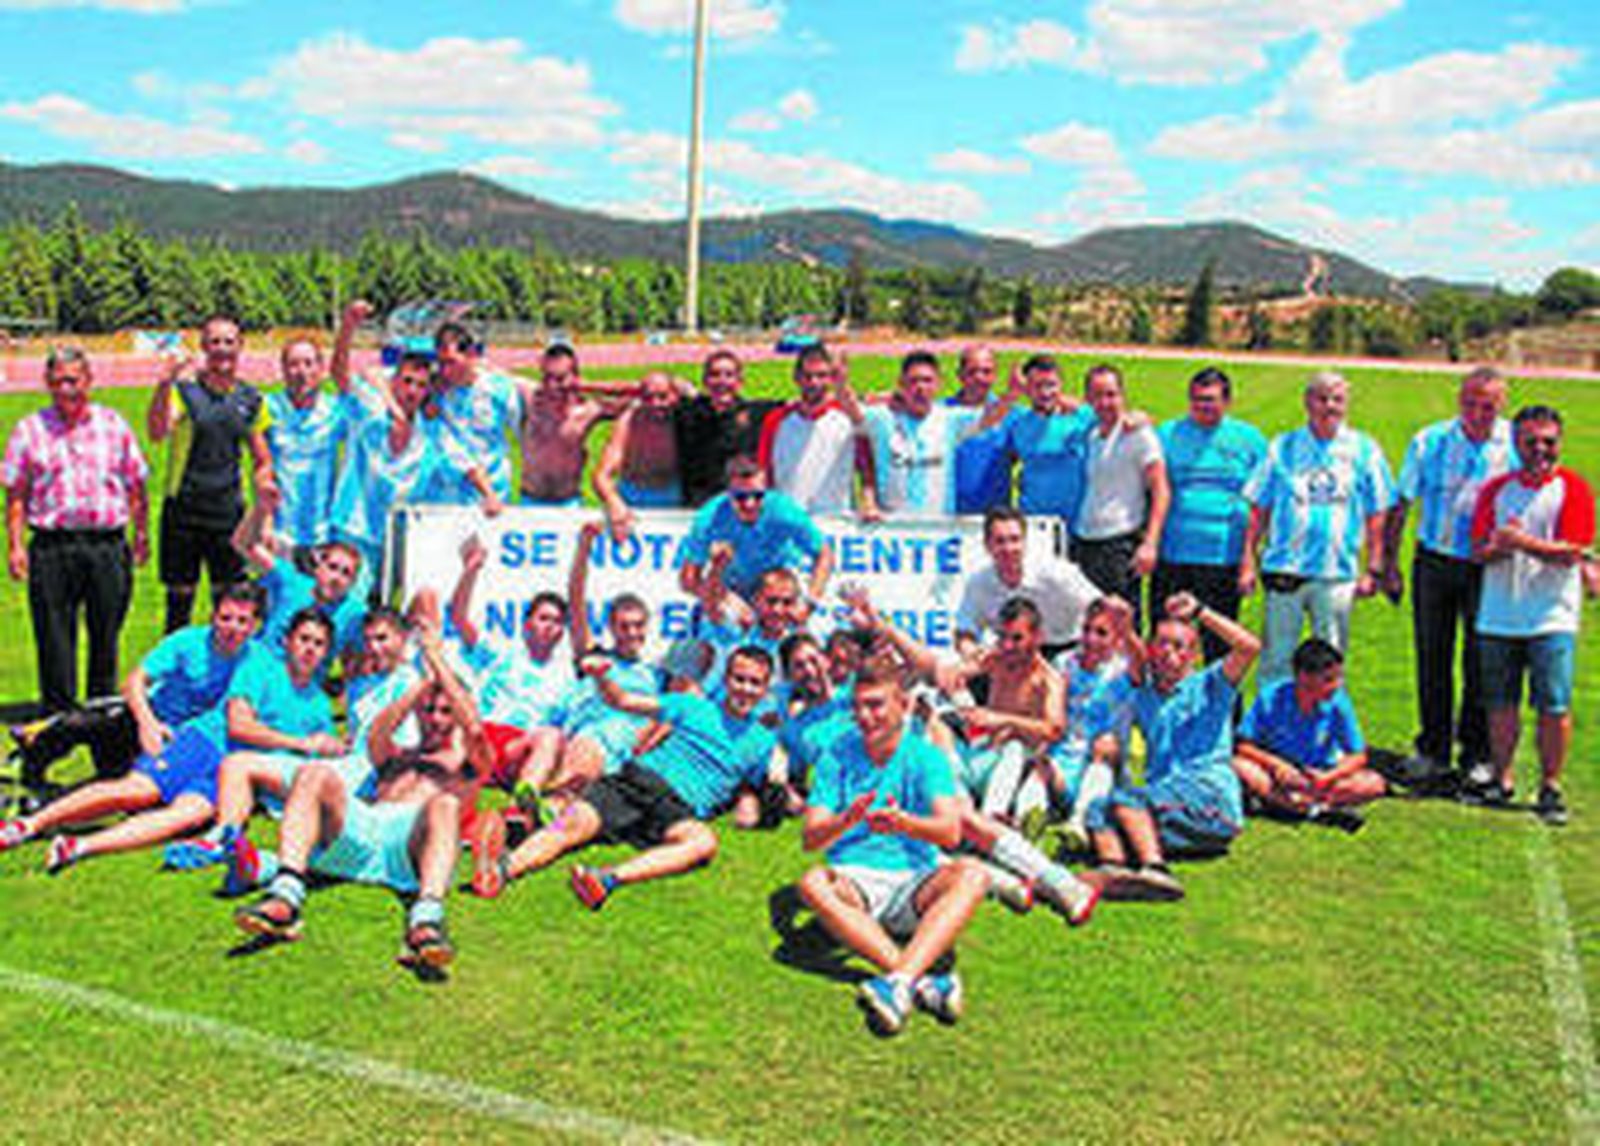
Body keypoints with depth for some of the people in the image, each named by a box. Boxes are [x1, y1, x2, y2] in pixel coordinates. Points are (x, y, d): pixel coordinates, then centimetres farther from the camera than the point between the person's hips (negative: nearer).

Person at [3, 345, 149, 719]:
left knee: (106, 636, 7)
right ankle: (58, 713, 12)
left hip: (108, 545, 1)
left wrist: (141, 534, 9)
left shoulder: (113, 425, 8)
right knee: (53, 638, 2)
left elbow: (136, 485, 12)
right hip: (52, 546, -1)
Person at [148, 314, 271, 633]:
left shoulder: (251, 399, 8)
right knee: (179, 601, 5)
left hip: (229, 514, 3)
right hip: (184, 512, -2)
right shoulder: (184, 391, -3)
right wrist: (164, 385, -36)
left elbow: (263, 462, 15)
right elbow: (157, 433, -22)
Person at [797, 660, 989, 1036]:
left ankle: (899, 979, -45)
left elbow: (950, 832, -12)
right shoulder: (838, 755, 6)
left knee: (971, 875, -28)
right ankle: (922, 982, -41)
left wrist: (903, 823, -33)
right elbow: (811, 838, -3)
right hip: (854, 881, 0)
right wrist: (847, 820, -26)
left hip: (915, 883, 0)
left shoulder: (927, 757, 3)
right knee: (814, 883, -31)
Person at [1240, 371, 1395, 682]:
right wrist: (1247, 562, 1)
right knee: (1276, 659, 3)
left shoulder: (1364, 450, 7)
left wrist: (1373, 569, 3)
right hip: (1284, 570, 0)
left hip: (1337, 574, 0)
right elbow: (1259, 510, 7)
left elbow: (1376, 515, 8)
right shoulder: (1282, 447, 7)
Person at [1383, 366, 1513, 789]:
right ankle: (1433, 749, 19)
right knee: (1432, 659, 6)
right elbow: (1402, 504, 5)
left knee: (1481, 665, 4)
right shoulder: (1430, 441, 0)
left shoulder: (1517, 445, -2)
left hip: (1489, 569, -1)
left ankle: (1476, 754, 16)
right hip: (1434, 561, 1)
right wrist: (1388, 563, 3)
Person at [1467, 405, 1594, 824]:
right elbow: (1480, 550, 3)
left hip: (1552, 619, -3)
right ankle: (1500, 780, 23)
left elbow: (1571, 552, -10)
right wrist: (1498, 547, -18)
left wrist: (1522, 541, -20)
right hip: (1498, 615, 3)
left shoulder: (1573, 489, -1)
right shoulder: (1496, 489, 9)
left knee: (1554, 707, -2)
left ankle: (1550, 787, 9)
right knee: (1501, 704, 11)